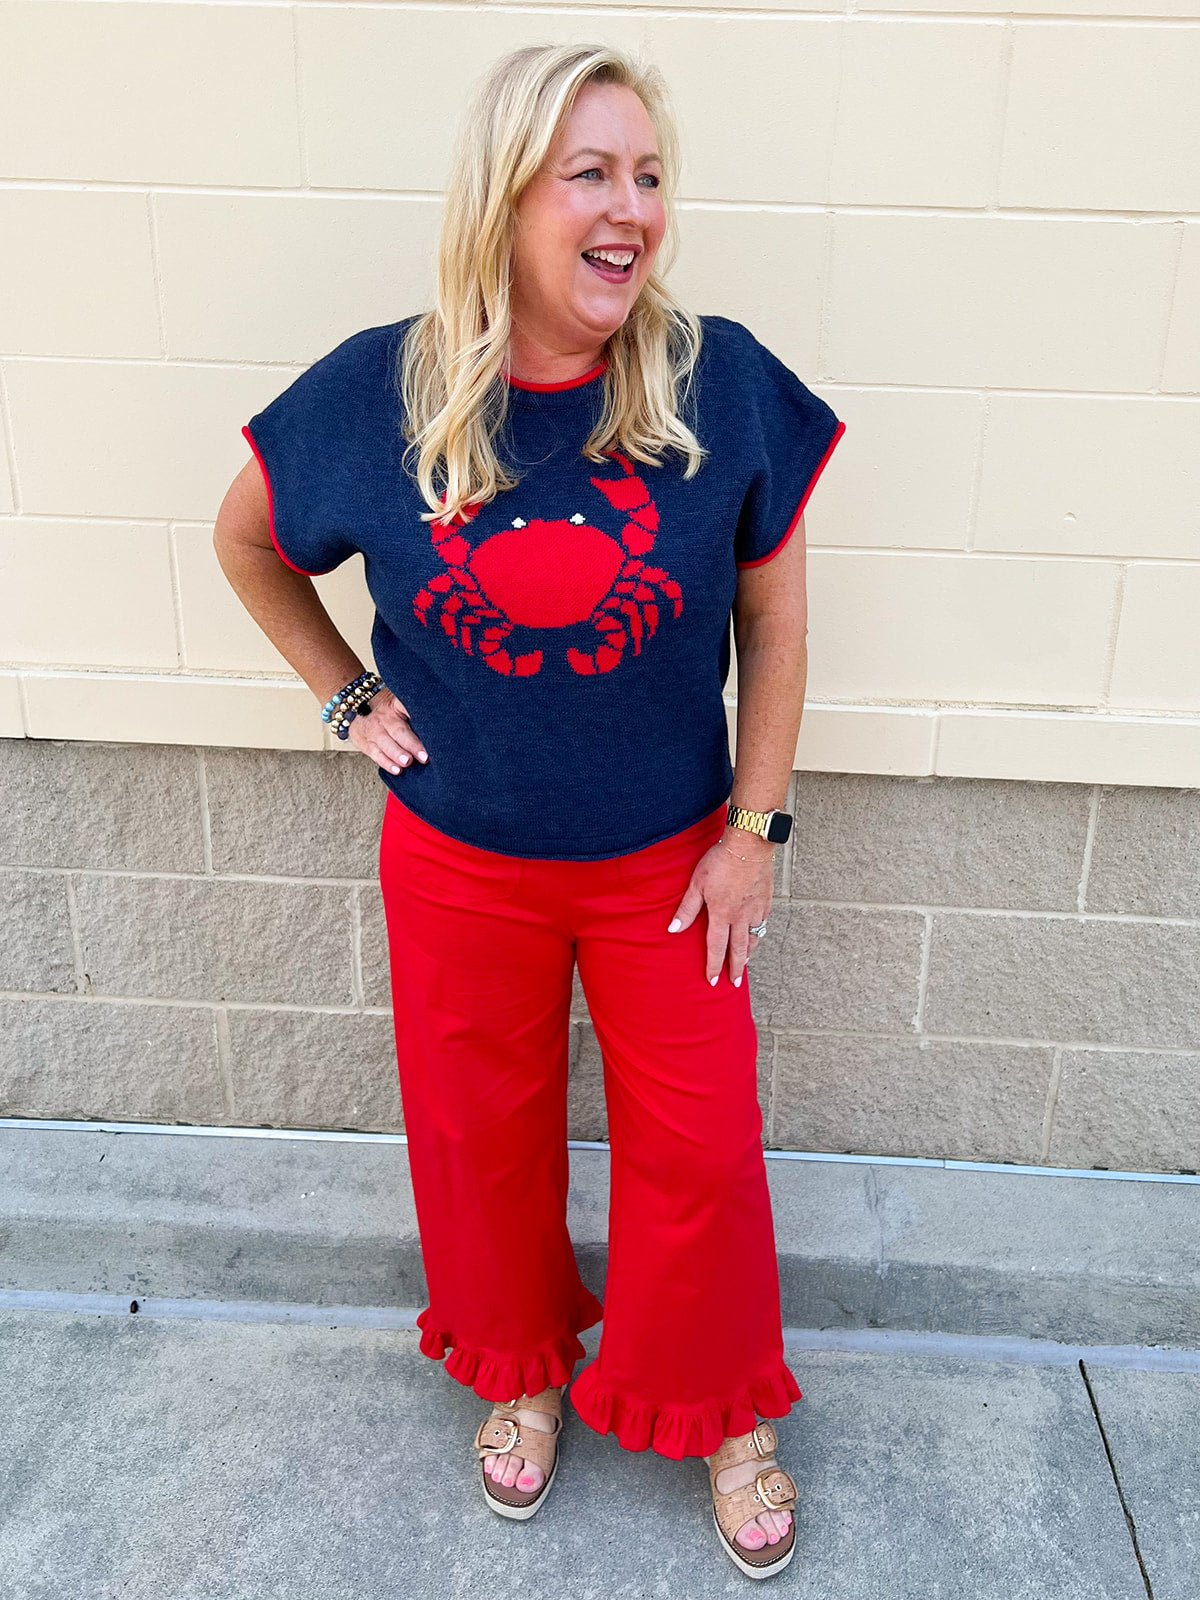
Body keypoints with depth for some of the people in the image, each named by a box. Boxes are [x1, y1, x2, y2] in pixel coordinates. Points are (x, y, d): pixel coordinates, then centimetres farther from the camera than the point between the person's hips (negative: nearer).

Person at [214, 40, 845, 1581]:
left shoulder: (723, 381, -13)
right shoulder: (380, 389, -12)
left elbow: (773, 619, -4)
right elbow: (246, 538, 7)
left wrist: (755, 826, -4)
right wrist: (348, 698, 1)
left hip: (668, 861, 0)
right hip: (460, 862, 1)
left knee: (700, 1147, 11)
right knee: (481, 1132, 18)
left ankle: (719, 1410, 41)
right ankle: (522, 1369, 48)